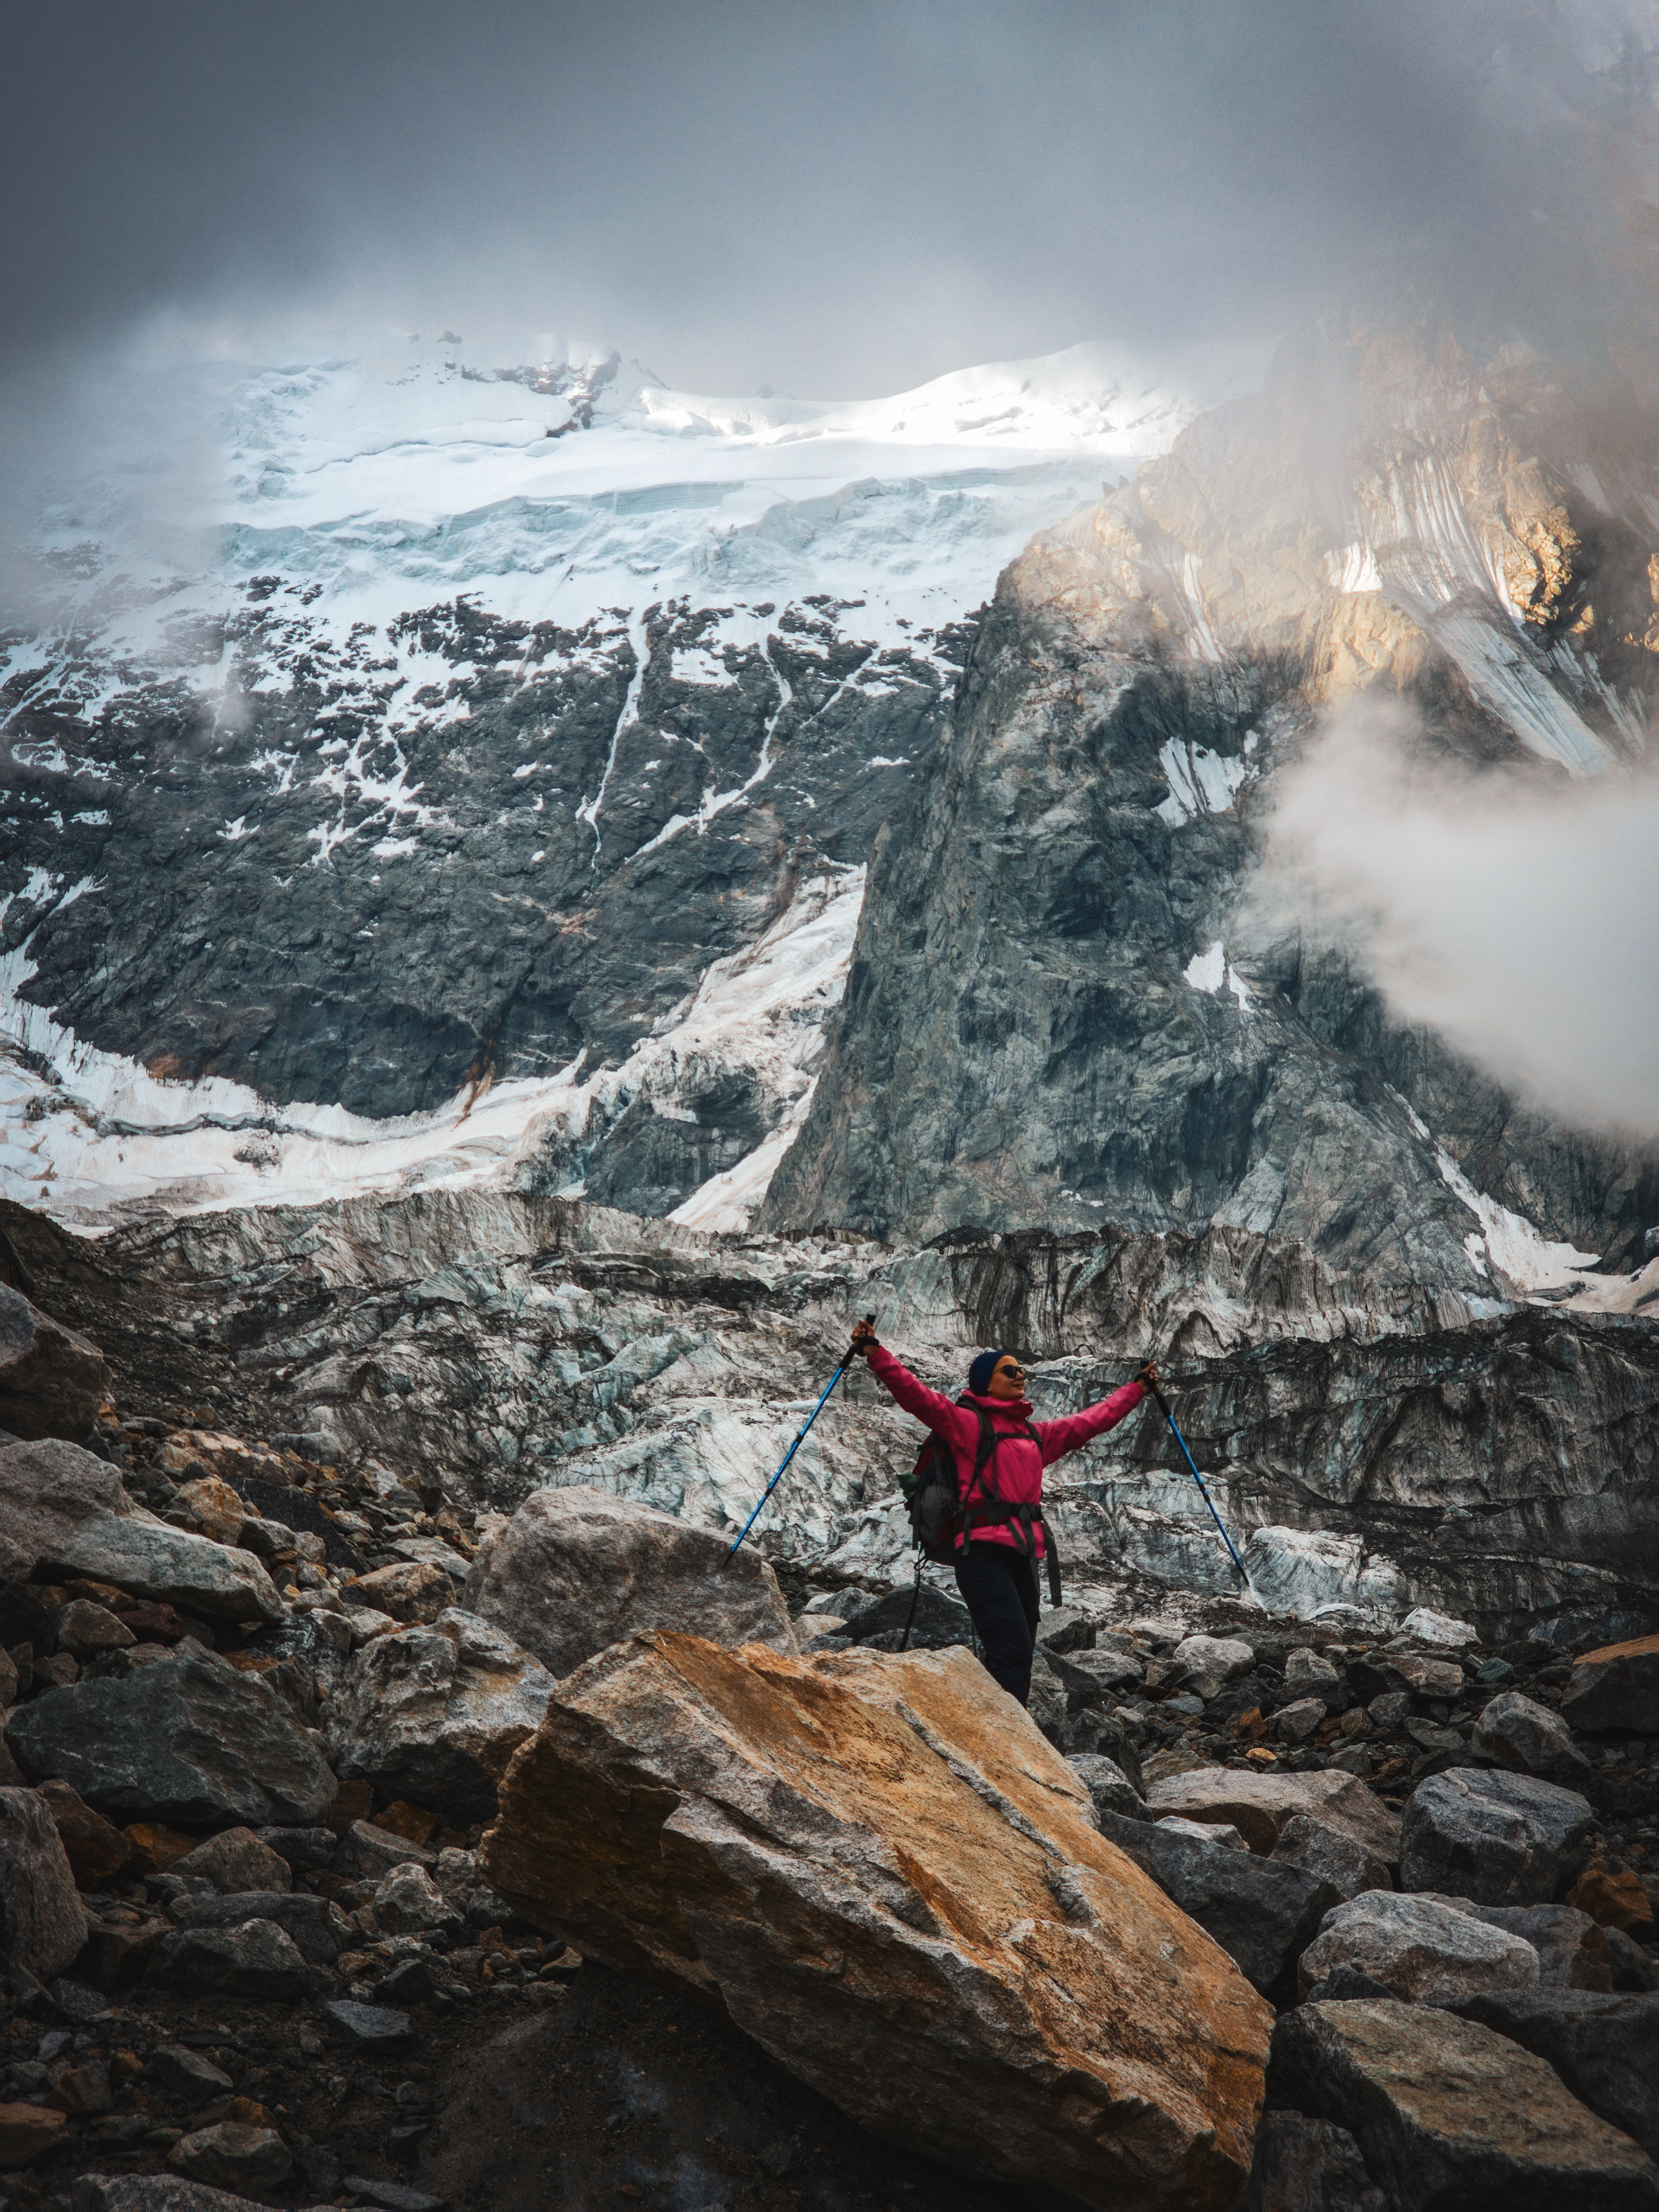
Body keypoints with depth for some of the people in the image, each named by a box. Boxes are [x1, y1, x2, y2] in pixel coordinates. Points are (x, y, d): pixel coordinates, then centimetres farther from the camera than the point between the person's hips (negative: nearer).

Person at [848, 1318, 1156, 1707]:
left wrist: (1138, 1387, 43)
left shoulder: (1036, 1434, 24)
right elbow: (915, 1395, -11)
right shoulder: (966, 1423, 2)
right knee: (1013, 1650, -19)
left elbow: (1092, 1420, 35)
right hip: (984, 1552, -7)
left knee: (1019, 1658, 3)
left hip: (1023, 1554, 8)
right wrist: (874, 1353, -24)